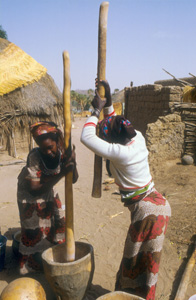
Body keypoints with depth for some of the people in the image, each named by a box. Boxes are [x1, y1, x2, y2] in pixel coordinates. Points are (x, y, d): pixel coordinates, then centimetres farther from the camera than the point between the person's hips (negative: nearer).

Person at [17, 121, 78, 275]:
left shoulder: (63, 152, -24)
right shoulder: (34, 156, -36)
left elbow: (74, 180, -17)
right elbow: (34, 190, -36)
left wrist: (73, 163, -39)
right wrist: (61, 174, -44)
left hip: (48, 190, 5)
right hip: (29, 191, -4)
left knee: (59, 221, 11)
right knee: (35, 228, 0)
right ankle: (32, 264, 24)